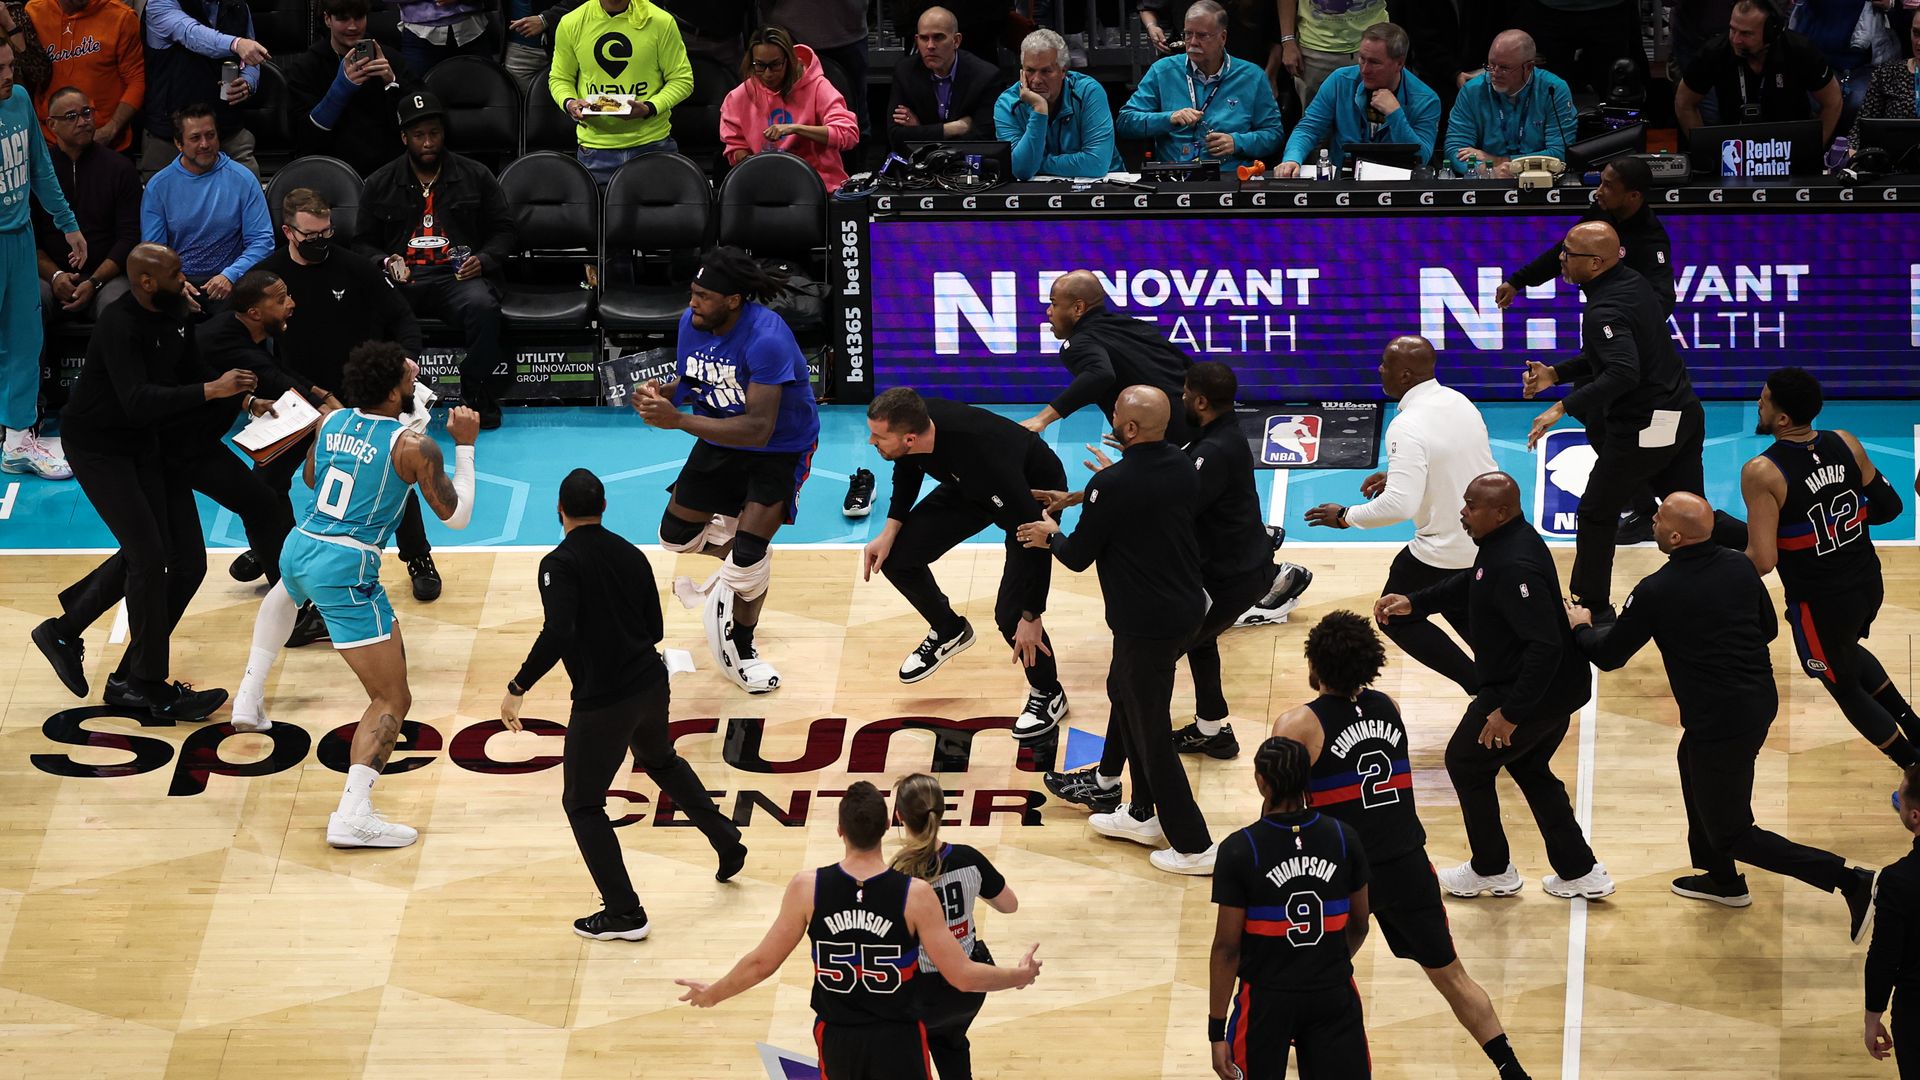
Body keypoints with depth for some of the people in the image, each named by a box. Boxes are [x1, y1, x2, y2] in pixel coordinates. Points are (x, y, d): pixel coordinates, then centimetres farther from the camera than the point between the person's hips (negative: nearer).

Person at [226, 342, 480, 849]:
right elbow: (457, 516, -1)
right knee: (393, 699, -3)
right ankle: (353, 814, -19)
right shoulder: (414, 446, -10)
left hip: (299, 546, 7)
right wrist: (465, 446, 7)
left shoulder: (331, 421, 7)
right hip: (347, 571, -7)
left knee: (288, 591, 48)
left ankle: (250, 697, 50)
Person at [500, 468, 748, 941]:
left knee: (582, 805, 7)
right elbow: (654, 629, 12)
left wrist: (518, 688, -22)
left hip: (602, 702, -7)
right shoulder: (631, 554, 6)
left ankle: (624, 914, 5)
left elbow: (557, 635, -27)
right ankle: (728, 844, 43)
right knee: (663, 763, 35)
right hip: (651, 684, 7)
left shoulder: (560, 564, -14)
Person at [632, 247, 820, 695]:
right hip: (720, 439, 7)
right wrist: (661, 393, -19)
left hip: (781, 448, -7)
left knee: (749, 551, -18)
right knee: (675, 535, 13)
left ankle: (740, 650, 7)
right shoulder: (692, 322, -13)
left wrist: (677, 420, -43)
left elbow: (758, 429, -39)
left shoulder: (766, 338, -36)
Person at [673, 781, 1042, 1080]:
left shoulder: (807, 888, -13)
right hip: (897, 1041, -2)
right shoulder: (914, 894, -18)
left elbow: (762, 963, -5)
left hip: (836, 1037, 2)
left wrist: (711, 994, 13)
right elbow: (962, 976, -14)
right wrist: (1020, 976, 4)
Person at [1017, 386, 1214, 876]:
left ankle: (1193, 847, 10)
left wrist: (1050, 536, 9)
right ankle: (1143, 814, 37)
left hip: (1146, 624, -8)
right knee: (1123, 692, 27)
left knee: (1151, 731, 4)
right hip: (1186, 609, 9)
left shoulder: (1113, 486, -24)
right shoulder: (1181, 467, -1)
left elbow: (1077, 557, -12)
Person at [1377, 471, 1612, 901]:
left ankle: (1492, 871, 25)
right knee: (1530, 769, 25)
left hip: (1532, 692, -10)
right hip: (1558, 689, 10)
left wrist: (1511, 713, -30)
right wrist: (1414, 603, 14)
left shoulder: (1514, 566, -30)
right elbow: (1470, 584, 23)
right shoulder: (1505, 542, 2)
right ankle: (1581, 873, 27)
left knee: (1466, 763, 11)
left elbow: (1544, 645, -33)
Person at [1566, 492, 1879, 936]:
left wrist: (1582, 628, 15)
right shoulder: (1739, 566, -1)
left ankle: (1851, 881, -8)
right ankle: (1722, 880, 47)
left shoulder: (1656, 592, -18)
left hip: (1720, 724, -8)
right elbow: (1769, 629, 13)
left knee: (1731, 835, 5)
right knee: (1692, 764, 33)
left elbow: (1608, 656, -6)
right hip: (1762, 701, 8)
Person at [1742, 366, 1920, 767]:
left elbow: (1763, 561, -26)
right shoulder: (1846, 444, -8)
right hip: (1868, 583, 6)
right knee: (1847, 648, 37)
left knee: (1843, 685, 20)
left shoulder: (1762, 473, -25)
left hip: (1820, 602, -6)